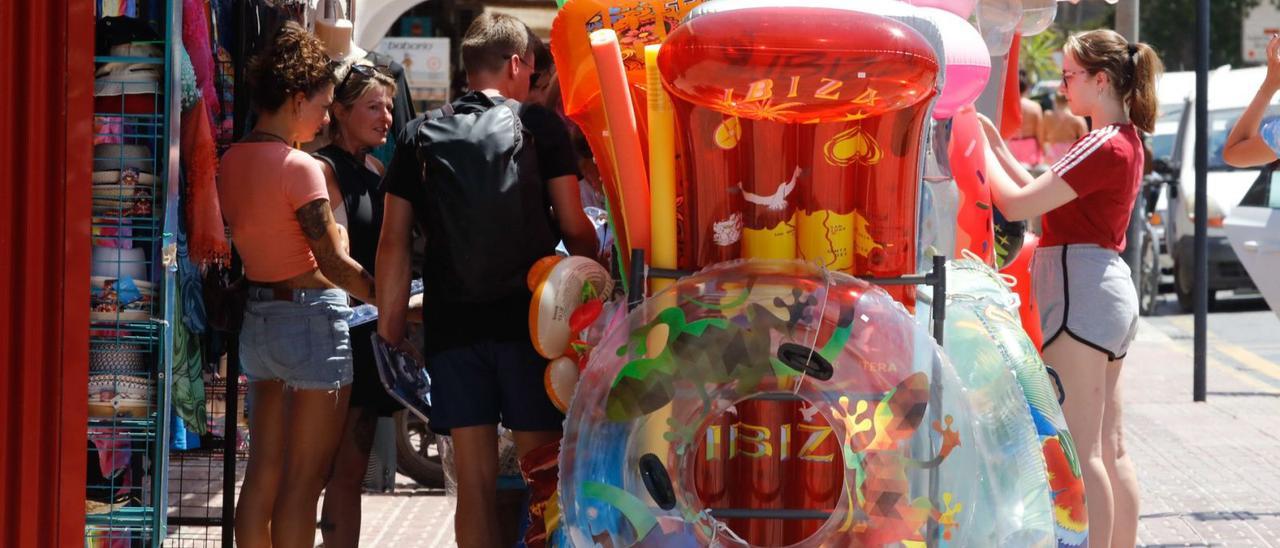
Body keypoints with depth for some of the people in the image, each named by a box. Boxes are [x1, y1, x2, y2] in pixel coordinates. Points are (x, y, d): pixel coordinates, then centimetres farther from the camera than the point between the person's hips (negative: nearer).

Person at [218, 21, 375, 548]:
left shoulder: (230, 162, 6)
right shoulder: (299, 167, -16)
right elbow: (335, 264, -17)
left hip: (258, 316, 7)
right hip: (313, 317, -7)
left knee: (262, 470, 11)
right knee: (304, 480, -3)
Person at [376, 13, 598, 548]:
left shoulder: (420, 136, 8)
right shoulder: (540, 125, 2)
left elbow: (394, 240, 5)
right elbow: (574, 228, -2)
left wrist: (389, 326, 9)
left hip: (451, 323, 2)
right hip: (528, 317, -2)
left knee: (475, 477, 5)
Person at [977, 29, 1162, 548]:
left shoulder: (1102, 146, -15)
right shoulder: (1126, 141, 16)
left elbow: (1017, 204, -18)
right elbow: (1044, 196, 19)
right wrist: (996, 145, 14)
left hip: (1080, 287, -10)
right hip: (1109, 287, 10)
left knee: (1079, 452, -11)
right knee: (1109, 449, 13)